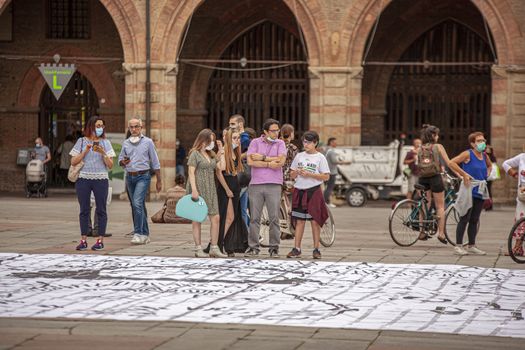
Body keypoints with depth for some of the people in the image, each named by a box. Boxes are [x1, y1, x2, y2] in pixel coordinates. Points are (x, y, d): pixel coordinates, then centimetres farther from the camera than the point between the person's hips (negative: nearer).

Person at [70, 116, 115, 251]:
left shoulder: (105, 143, 8)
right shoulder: (82, 142, 8)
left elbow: (110, 165, 4)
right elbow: (73, 162, 3)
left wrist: (103, 153, -11)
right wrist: (85, 151, -8)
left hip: (101, 179, 0)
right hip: (83, 179, 0)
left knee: (101, 210, -1)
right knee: (84, 210, 2)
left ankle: (100, 240, 3)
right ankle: (83, 240, 5)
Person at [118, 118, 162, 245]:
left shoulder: (148, 142, 1)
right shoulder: (125, 143, 11)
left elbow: (155, 162, 4)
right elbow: (120, 158, 17)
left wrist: (159, 180, 4)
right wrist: (123, 162, -8)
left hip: (143, 176, -5)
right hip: (130, 177, 5)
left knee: (137, 203, -21)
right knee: (139, 206, 10)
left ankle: (138, 233, -22)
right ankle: (145, 234, 17)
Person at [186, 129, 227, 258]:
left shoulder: (212, 155, 19)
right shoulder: (195, 154, -4)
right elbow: (191, 172, -10)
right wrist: (194, 190, -18)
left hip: (210, 190, 7)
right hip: (198, 190, -7)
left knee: (215, 218, -1)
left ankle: (214, 248, 3)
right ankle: (198, 249, 3)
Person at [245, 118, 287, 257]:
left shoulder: (280, 143, 9)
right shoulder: (255, 142, 7)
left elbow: (281, 161, -7)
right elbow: (250, 161, -6)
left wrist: (263, 158, -6)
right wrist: (269, 164, -8)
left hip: (274, 185, 0)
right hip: (256, 184, 0)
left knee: (274, 218, -1)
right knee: (254, 218, 2)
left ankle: (274, 248, 5)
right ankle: (253, 247, 8)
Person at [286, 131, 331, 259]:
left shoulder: (320, 157, 0)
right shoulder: (299, 156, 12)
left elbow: (326, 176, -6)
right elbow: (292, 175, 16)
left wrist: (310, 174, -14)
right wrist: (297, 172, -6)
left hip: (314, 191, -3)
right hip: (299, 191, 4)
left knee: (315, 220, -2)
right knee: (299, 220, 3)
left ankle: (316, 249, 3)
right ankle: (297, 249, 4)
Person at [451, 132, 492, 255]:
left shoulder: (484, 156, 9)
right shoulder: (467, 154, -10)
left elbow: (489, 166, 29)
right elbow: (451, 163, -12)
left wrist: (486, 176, 13)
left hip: (480, 192, 6)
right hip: (469, 191, -6)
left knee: (474, 220, 11)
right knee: (465, 219, -5)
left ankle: (472, 246, 17)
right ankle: (458, 245, 0)